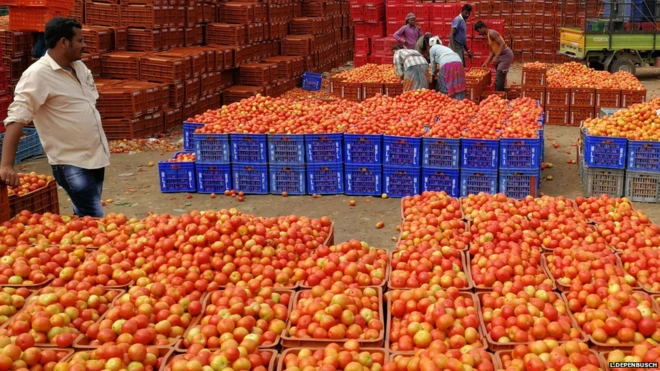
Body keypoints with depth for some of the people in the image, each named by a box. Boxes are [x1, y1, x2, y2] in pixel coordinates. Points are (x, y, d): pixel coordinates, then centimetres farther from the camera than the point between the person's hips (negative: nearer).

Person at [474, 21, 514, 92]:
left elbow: (503, 44, -25)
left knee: (499, 75, -12)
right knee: (501, 75, 16)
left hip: (506, 55, -10)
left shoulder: (492, 33, -16)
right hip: (501, 56, 10)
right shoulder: (488, 36, 13)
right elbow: (492, 51, 15)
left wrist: (496, 57, -30)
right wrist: (486, 62, 9)